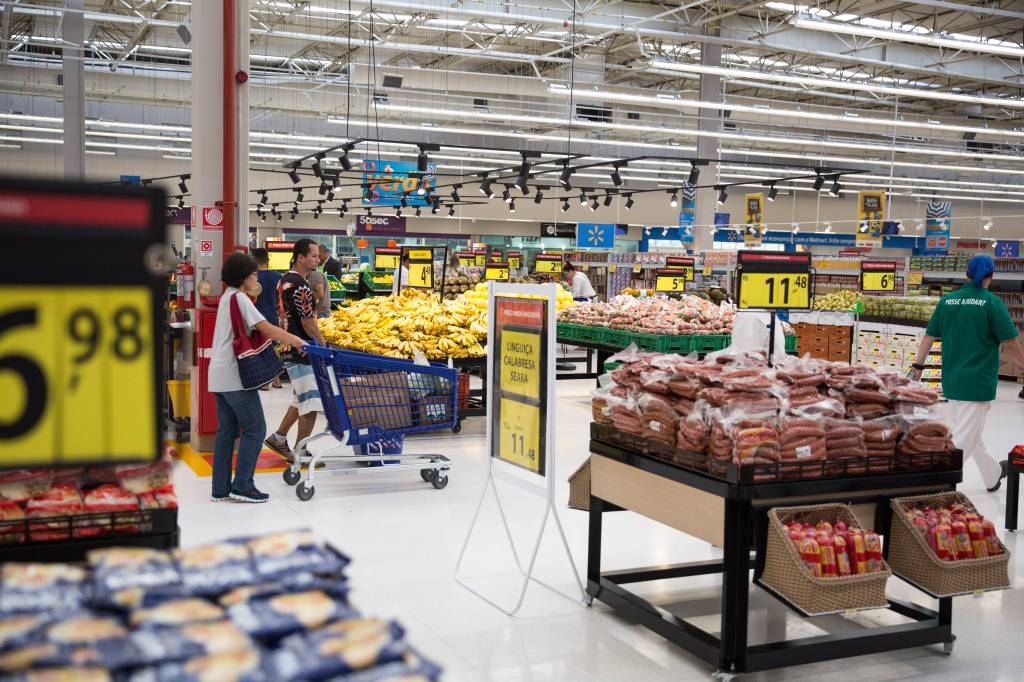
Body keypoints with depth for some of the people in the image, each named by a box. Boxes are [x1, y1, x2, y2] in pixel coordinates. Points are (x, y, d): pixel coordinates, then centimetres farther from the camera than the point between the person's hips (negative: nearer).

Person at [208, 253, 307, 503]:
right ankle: (242, 485, -3)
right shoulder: (239, 298, -13)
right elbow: (266, 329, -19)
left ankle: (220, 489, 13)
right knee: (254, 428, -4)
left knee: (226, 430, 11)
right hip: (234, 375, -10)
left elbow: (255, 329, 12)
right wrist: (299, 342, -17)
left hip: (219, 374, 10)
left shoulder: (228, 296, 17)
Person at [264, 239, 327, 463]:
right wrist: (324, 345, -8)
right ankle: (300, 452, 3)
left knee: (301, 398, 21)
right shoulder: (300, 286, -19)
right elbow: (308, 321, -18)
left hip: (289, 348, 10)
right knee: (311, 401, -3)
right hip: (303, 351, -10)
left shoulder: (284, 280, 12)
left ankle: (279, 437, 27)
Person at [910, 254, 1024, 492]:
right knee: (963, 441, -4)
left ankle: (993, 475, 42)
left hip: (952, 381, 7)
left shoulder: (946, 300, 3)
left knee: (972, 435, 22)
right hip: (978, 381, -6)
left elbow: (929, 337, 6)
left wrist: (917, 366, 15)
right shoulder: (992, 302, -11)